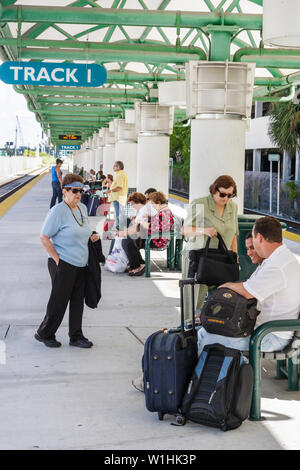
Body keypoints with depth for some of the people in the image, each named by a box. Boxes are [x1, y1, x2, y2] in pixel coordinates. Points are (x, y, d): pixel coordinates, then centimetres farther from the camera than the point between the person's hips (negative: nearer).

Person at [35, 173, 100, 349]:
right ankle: (44, 334, 19)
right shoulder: (58, 211, -14)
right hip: (63, 265, -7)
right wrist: (57, 259, -14)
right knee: (59, 301, 1)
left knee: (78, 301, 11)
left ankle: (76, 336, 22)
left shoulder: (83, 208, 11)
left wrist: (90, 237, 6)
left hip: (81, 265, 7)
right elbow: (44, 238, -13)